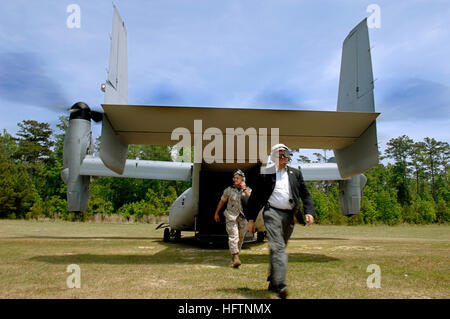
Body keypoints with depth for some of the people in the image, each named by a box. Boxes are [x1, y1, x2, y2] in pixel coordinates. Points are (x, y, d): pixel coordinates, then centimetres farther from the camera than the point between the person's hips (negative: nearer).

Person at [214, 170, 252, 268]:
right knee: (233, 235, -16)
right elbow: (222, 201, 10)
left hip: (243, 217, 3)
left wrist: (244, 189, -17)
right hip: (231, 216, -2)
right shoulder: (229, 190, -1)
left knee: (241, 237, 10)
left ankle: (235, 254, 30)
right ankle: (235, 257, -20)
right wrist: (216, 213, 15)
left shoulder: (248, 190, 2)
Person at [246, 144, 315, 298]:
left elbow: (305, 194, 15)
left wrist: (309, 211, -1)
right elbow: (255, 197, 6)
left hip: (289, 216, 4)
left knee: (280, 248, 12)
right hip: (272, 213, -4)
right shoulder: (265, 173, 4)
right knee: (277, 247, -18)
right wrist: (251, 219, 3)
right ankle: (280, 285, -25)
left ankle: (273, 283, 26)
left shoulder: (295, 173, 16)